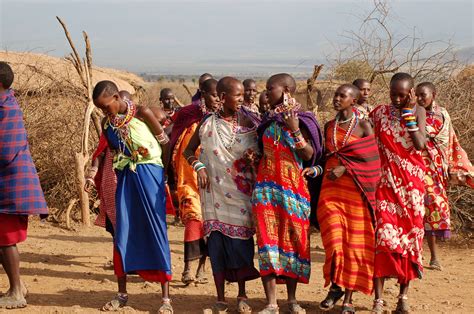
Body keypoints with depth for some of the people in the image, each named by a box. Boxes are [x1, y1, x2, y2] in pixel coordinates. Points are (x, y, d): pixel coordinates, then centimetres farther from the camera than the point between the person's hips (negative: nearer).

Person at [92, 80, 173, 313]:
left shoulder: (142, 113, -9)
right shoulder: (108, 124, 5)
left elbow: (165, 143, -2)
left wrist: (168, 176, 3)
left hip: (149, 174, -5)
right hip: (125, 177, 5)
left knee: (156, 232, -3)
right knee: (123, 233, 4)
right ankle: (121, 293, 16)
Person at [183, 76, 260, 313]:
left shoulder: (247, 124, 2)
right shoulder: (207, 124, 0)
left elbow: (258, 151, 9)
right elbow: (189, 150, 11)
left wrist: (253, 158, -14)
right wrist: (199, 167, -6)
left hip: (242, 191, 1)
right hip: (215, 190, -1)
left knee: (242, 239, 0)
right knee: (217, 240, -1)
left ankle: (242, 295, 15)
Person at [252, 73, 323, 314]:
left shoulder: (301, 121, -2)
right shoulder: (268, 121, 12)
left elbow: (309, 154, -12)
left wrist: (295, 131, -20)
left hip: (292, 188, -3)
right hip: (266, 188, 3)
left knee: (293, 239, 4)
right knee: (268, 239, -6)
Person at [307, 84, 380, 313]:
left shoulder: (363, 126, -1)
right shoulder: (329, 126, 12)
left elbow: (371, 161, -5)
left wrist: (345, 168, -14)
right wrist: (315, 170, 0)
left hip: (355, 189, -3)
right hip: (331, 187, 3)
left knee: (353, 242, 0)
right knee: (333, 239, -7)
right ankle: (334, 286, 10)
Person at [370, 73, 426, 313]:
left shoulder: (418, 112, 2)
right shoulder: (379, 113, 4)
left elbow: (420, 144, -14)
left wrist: (408, 113, -16)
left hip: (411, 183, 0)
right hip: (386, 182, 0)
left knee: (409, 234, 2)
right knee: (383, 235, -8)